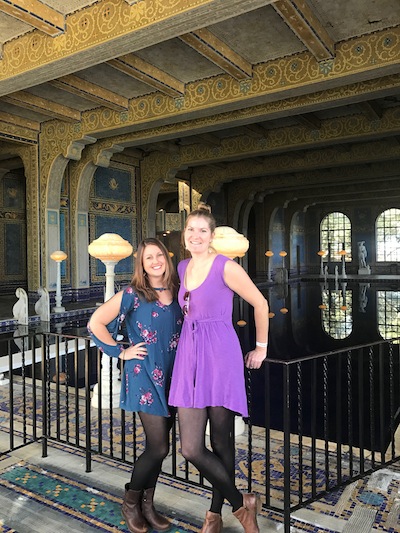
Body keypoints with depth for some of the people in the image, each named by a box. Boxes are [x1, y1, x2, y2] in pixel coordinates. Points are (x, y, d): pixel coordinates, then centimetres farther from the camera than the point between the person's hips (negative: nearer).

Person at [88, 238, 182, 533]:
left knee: (158, 446, 14)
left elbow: (184, 329, 19)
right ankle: (131, 502, 23)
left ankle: (147, 505, 34)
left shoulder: (177, 292, 5)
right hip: (145, 377, -5)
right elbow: (95, 323, -8)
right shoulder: (133, 294, -9)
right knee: (159, 447, -3)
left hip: (172, 376, 5)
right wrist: (121, 352, -8)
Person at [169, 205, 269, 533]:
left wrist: (261, 348, 5)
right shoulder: (183, 267, 11)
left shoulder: (226, 267, -9)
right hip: (189, 356, 6)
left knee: (221, 442, 7)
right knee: (191, 448, 2)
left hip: (221, 357, -6)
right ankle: (242, 504, 26)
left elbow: (260, 303, -2)